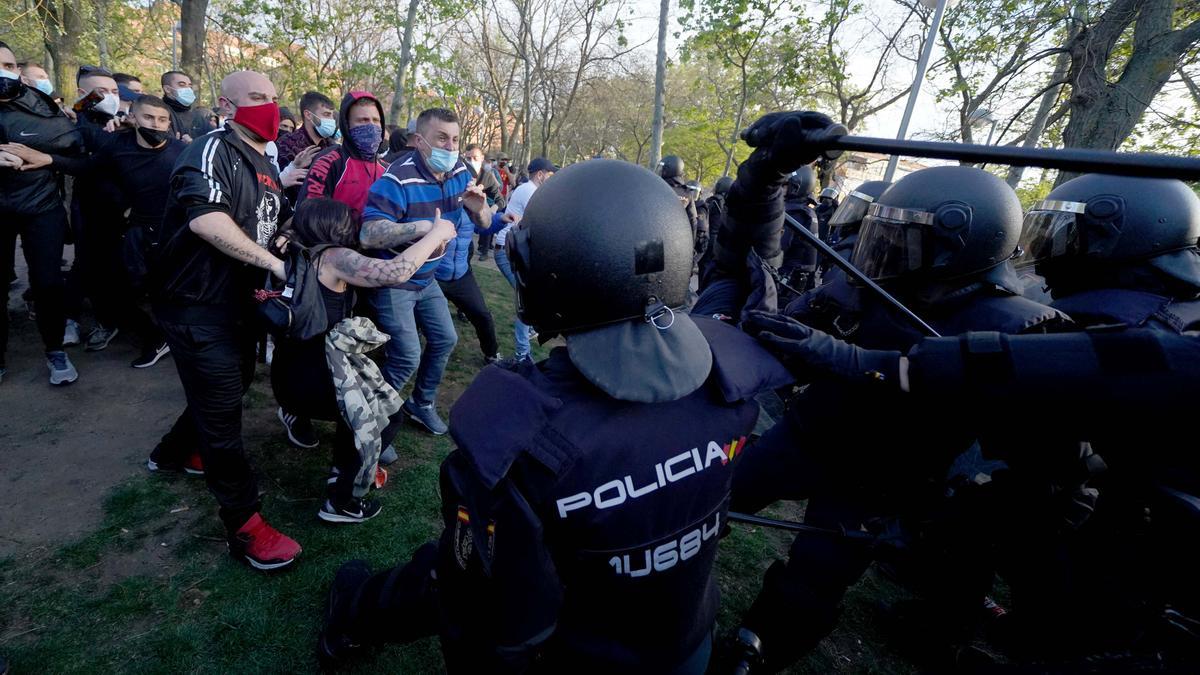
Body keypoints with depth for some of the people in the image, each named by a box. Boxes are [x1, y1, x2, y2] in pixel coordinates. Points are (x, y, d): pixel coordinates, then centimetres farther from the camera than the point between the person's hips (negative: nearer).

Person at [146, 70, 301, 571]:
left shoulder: (265, 165, 15)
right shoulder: (212, 151, -15)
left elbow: (278, 219, 25)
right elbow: (206, 219, -31)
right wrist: (274, 263, -27)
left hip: (236, 300, 10)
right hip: (197, 303, -10)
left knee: (233, 386, 24)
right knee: (221, 409, -3)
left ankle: (174, 453, 51)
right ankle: (245, 525, 7)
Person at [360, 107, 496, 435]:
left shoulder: (459, 172, -4)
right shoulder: (399, 178, -26)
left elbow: (485, 224, 3)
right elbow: (368, 234, -34)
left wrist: (479, 208, -21)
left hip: (426, 279, 8)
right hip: (392, 282, -7)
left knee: (445, 340, 13)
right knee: (408, 357, -9)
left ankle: (421, 404, 35)